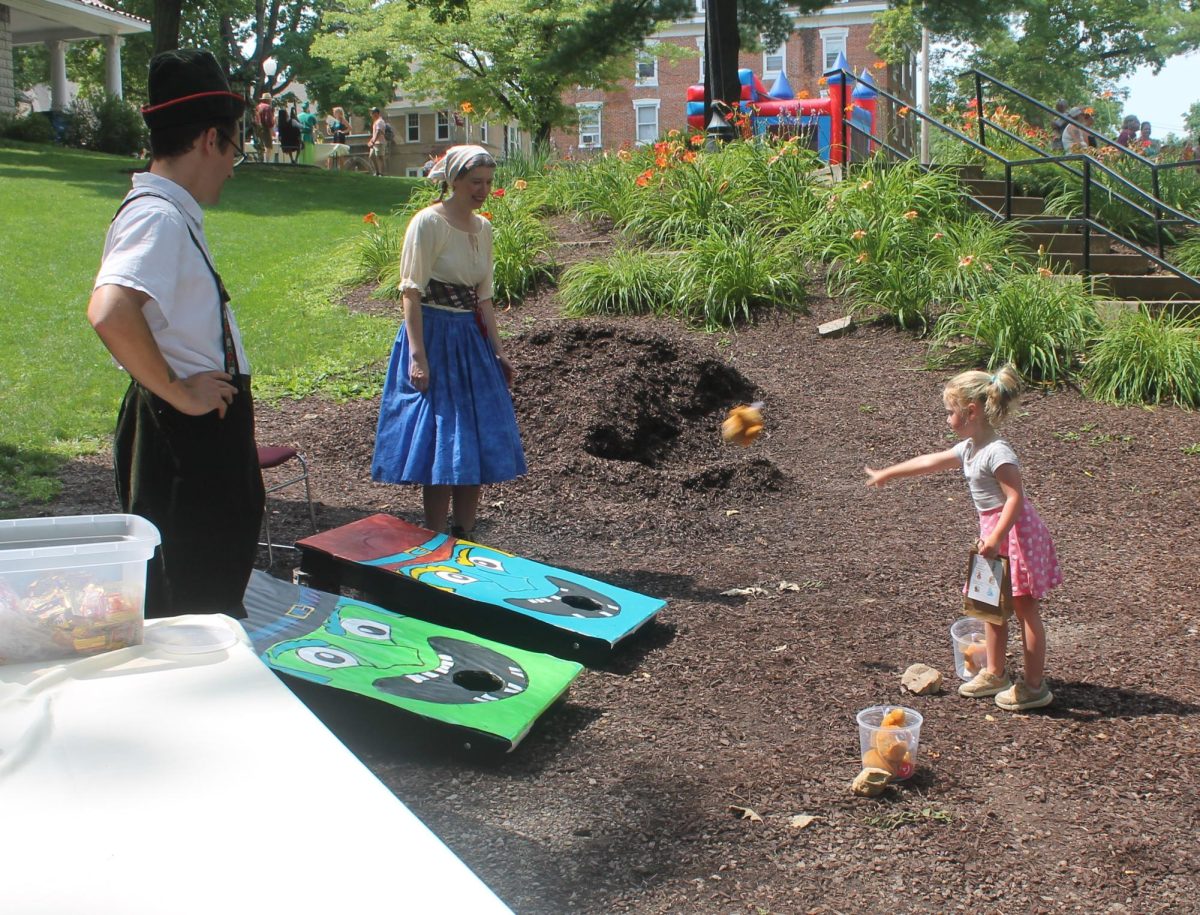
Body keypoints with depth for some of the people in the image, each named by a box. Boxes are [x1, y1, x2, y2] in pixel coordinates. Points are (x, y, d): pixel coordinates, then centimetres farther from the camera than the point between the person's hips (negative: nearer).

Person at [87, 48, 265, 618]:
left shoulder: (170, 213, 13)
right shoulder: (157, 217, -19)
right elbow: (109, 313, -36)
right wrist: (178, 393, -24)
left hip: (203, 428, 10)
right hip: (184, 436, -10)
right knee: (190, 606, 0)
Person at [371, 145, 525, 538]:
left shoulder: (483, 228, 10)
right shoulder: (428, 223, -11)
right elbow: (411, 292, -15)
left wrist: (498, 351, 15)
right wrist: (417, 355, -21)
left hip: (472, 340, 7)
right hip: (434, 337, -7)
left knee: (479, 443, 7)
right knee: (439, 445, -4)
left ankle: (463, 540, 19)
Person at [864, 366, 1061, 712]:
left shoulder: (997, 452, -21)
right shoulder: (970, 448, 10)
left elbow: (1016, 498, -26)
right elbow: (930, 462, 22)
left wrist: (996, 538, -30)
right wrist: (887, 474, 30)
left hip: (1015, 534, -10)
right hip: (994, 531, 10)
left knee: (1026, 610, -2)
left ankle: (1035, 686, 6)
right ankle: (994, 673, 30)